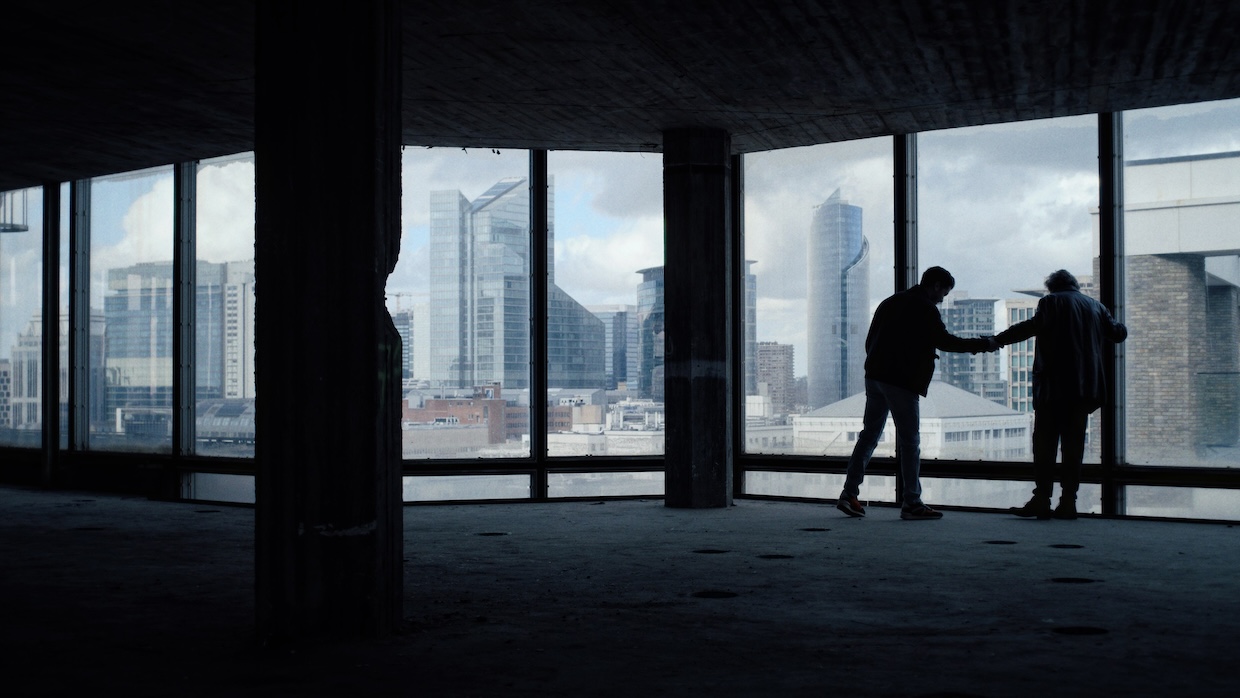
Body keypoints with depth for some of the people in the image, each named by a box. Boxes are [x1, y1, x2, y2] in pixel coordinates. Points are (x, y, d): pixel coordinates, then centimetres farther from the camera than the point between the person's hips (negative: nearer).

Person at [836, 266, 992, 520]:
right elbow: (945, 341, -10)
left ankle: (849, 494, 8)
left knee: (869, 435, 11)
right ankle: (911, 502, -1)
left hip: (875, 376, 8)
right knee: (910, 442, -2)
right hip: (902, 382, -8)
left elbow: (870, 341, 19)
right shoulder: (925, 309, -6)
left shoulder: (890, 303, 19)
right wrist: (984, 344, -1)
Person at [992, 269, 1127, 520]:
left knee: (1045, 443, -2)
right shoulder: (1095, 306, 14)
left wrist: (998, 340, -13)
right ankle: (1068, 501, 3)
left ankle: (1041, 499, -6)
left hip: (1054, 386, -5)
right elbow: (1118, 333, 23)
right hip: (1085, 387, 5)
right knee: (1073, 444, 6)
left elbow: (1032, 326, -17)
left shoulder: (1051, 302, 0)